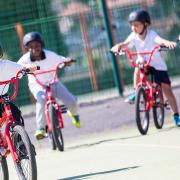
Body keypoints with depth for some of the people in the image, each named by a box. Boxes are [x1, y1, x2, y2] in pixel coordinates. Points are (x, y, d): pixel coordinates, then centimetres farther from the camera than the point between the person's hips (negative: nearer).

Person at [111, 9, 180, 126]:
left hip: (158, 65, -3)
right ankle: (136, 93, -16)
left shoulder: (151, 34, -25)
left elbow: (159, 40, -46)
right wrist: (118, 46, -54)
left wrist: (168, 43, -68)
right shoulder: (134, 36, -14)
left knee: (167, 90, -9)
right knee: (138, 68, -33)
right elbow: (125, 43, -30)